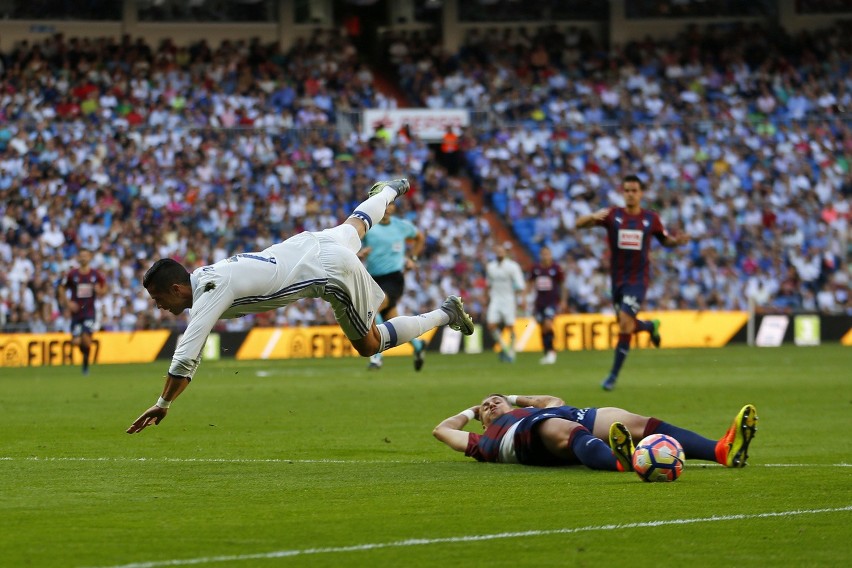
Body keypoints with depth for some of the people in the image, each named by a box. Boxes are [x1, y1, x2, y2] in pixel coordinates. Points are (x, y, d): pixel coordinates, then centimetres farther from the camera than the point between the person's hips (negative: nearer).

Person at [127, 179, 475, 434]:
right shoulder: (201, 278, -2)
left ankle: (444, 315, 15)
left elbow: (186, 358, -33)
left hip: (332, 270, -8)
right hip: (311, 245, 8)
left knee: (369, 345, 6)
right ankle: (390, 191, 71)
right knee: (353, 228, 40)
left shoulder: (210, 295, -27)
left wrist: (162, 406, -27)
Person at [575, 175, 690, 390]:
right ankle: (650, 326, 46)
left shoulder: (651, 219, -1)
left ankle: (614, 375, -6)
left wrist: (678, 240, -8)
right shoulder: (612, 215, -3)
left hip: (638, 278, -2)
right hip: (617, 278, 2)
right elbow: (579, 224, -10)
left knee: (625, 324, -15)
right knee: (625, 325, 10)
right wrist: (593, 217, -33)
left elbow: (665, 240, 15)